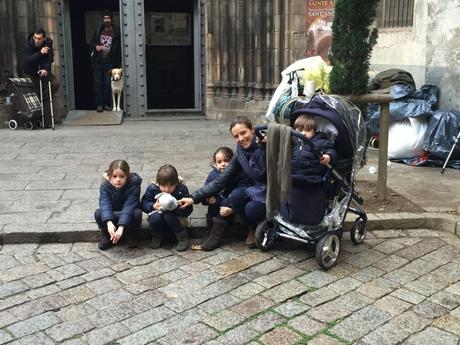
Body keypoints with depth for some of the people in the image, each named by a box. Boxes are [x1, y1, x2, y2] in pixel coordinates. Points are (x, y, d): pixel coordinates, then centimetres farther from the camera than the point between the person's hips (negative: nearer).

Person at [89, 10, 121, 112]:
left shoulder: (116, 32, -2)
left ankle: (106, 104, 12)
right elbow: (91, 43, 17)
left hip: (109, 62, -2)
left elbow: (119, 49, -4)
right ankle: (99, 104, 5)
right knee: (97, 83, 0)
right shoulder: (98, 31, 8)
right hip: (97, 61, 2)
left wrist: (117, 65, -9)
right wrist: (95, 46, -8)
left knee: (108, 84, 1)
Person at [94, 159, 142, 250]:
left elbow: (128, 206, -35)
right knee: (98, 213, -26)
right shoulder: (105, 186, -18)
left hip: (128, 216, -2)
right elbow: (105, 204, -31)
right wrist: (109, 222, -48)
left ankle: (131, 236, -5)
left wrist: (121, 227, -45)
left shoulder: (134, 185, -27)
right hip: (111, 216, 2)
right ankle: (107, 236, -1)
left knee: (137, 213, -33)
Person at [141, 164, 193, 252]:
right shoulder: (152, 188, -16)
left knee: (168, 216, -34)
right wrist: (153, 206, -32)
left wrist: (175, 208, -39)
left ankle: (183, 237, -9)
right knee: (155, 217, -32)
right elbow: (143, 204, -11)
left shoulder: (182, 189, -20)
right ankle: (157, 237, 1)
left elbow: (188, 210, -21)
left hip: (174, 217, -1)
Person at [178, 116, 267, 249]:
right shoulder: (240, 154, -2)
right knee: (235, 197, -21)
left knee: (251, 209, -29)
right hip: (256, 191, 5)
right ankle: (252, 228, 5)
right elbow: (221, 180, -2)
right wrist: (194, 198, -6)